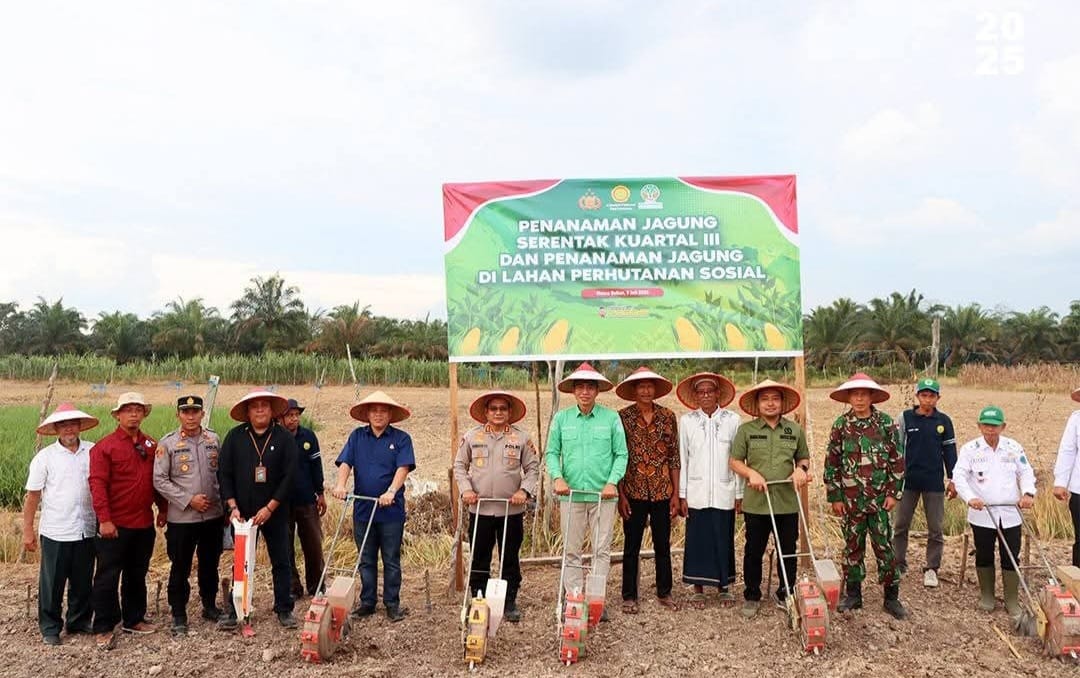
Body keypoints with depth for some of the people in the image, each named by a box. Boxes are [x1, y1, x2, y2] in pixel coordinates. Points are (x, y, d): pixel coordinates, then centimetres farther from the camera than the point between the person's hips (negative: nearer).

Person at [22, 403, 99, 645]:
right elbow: (32, 496, 0)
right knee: (52, 583, 8)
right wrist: (27, 531, -1)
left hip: (87, 530, 2)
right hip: (56, 533, -2)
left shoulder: (93, 452, 0)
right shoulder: (45, 457, -3)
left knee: (83, 582, 13)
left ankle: (80, 622, 29)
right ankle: (50, 628, 23)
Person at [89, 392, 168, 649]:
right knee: (108, 577, 3)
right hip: (115, 526, -5)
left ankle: (133, 619, 29)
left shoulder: (152, 445, 9)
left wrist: (163, 509, 14)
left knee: (137, 575, 16)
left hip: (144, 524, 5)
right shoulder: (105, 446, -7)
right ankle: (104, 628, 13)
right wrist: (104, 520, -18)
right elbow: (97, 484, -13)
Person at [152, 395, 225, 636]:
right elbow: (159, 480, -8)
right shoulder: (167, 443, -5)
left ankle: (210, 606, 32)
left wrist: (224, 502, 4)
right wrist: (189, 500, -13)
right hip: (181, 518, -3)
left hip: (214, 515, 3)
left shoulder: (213, 439, 5)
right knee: (180, 568, 5)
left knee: (210, 564, 15)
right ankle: (179, 616, 18)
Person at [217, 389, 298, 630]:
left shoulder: (285, 438, -4)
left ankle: (284, 609, 17)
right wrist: (232, 507, -8)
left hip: (275, 513, -1)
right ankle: (235, 611, 18)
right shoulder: (234, 437, 0)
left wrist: (270, 508, -12)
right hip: (241, 513, 1)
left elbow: (289, 476, -8)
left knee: (280, 562, 6)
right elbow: (224, 473, 0)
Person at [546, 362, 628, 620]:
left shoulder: (611, 418, 0)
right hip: (571, 493, 1)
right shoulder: (561, 418, 4)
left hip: (602, 494, -1)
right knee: (571, 550, 7)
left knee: (602, 549, 4)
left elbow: (621, 454, 1)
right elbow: (551, 452, 6)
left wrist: (612, 482, -11)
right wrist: (557, 477, -9)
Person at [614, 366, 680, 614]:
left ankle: (664, 593, 27)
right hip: (634, 491, -2)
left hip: (662, 491, 2)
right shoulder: (623, 417, -3)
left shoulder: (667, 416, 2)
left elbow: (674, 457, 4)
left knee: (663, 544, 12)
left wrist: (676, 493, 2)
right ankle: (629, 596, 18)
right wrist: (621, 494, -7)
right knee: (631, 546, 7)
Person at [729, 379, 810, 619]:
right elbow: (735, 462, 2)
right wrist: (751, 473, -16)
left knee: (788, 552, 11)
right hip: (756, 503, -2)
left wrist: (801, 468, -5)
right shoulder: (746, 430, 0)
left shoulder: (795, 430, 7)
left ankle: (785, 594, 29)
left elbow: (804, 458, 16)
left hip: (787, 503, 2)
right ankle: (751, 596, 24)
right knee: (754, 552, 9)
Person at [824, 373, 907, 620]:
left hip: (880, 497, -1)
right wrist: (834, 496, 0)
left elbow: (897, 460, 1)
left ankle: (892, 597, 16)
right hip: (851, 498, 1)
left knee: (885, 547, 3)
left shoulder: (886, 423, -2)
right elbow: (832, 462, 2)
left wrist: (894, 493, -4)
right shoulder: (841, 425, -1)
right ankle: (853, 594, 22)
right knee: (852, 546, 10)